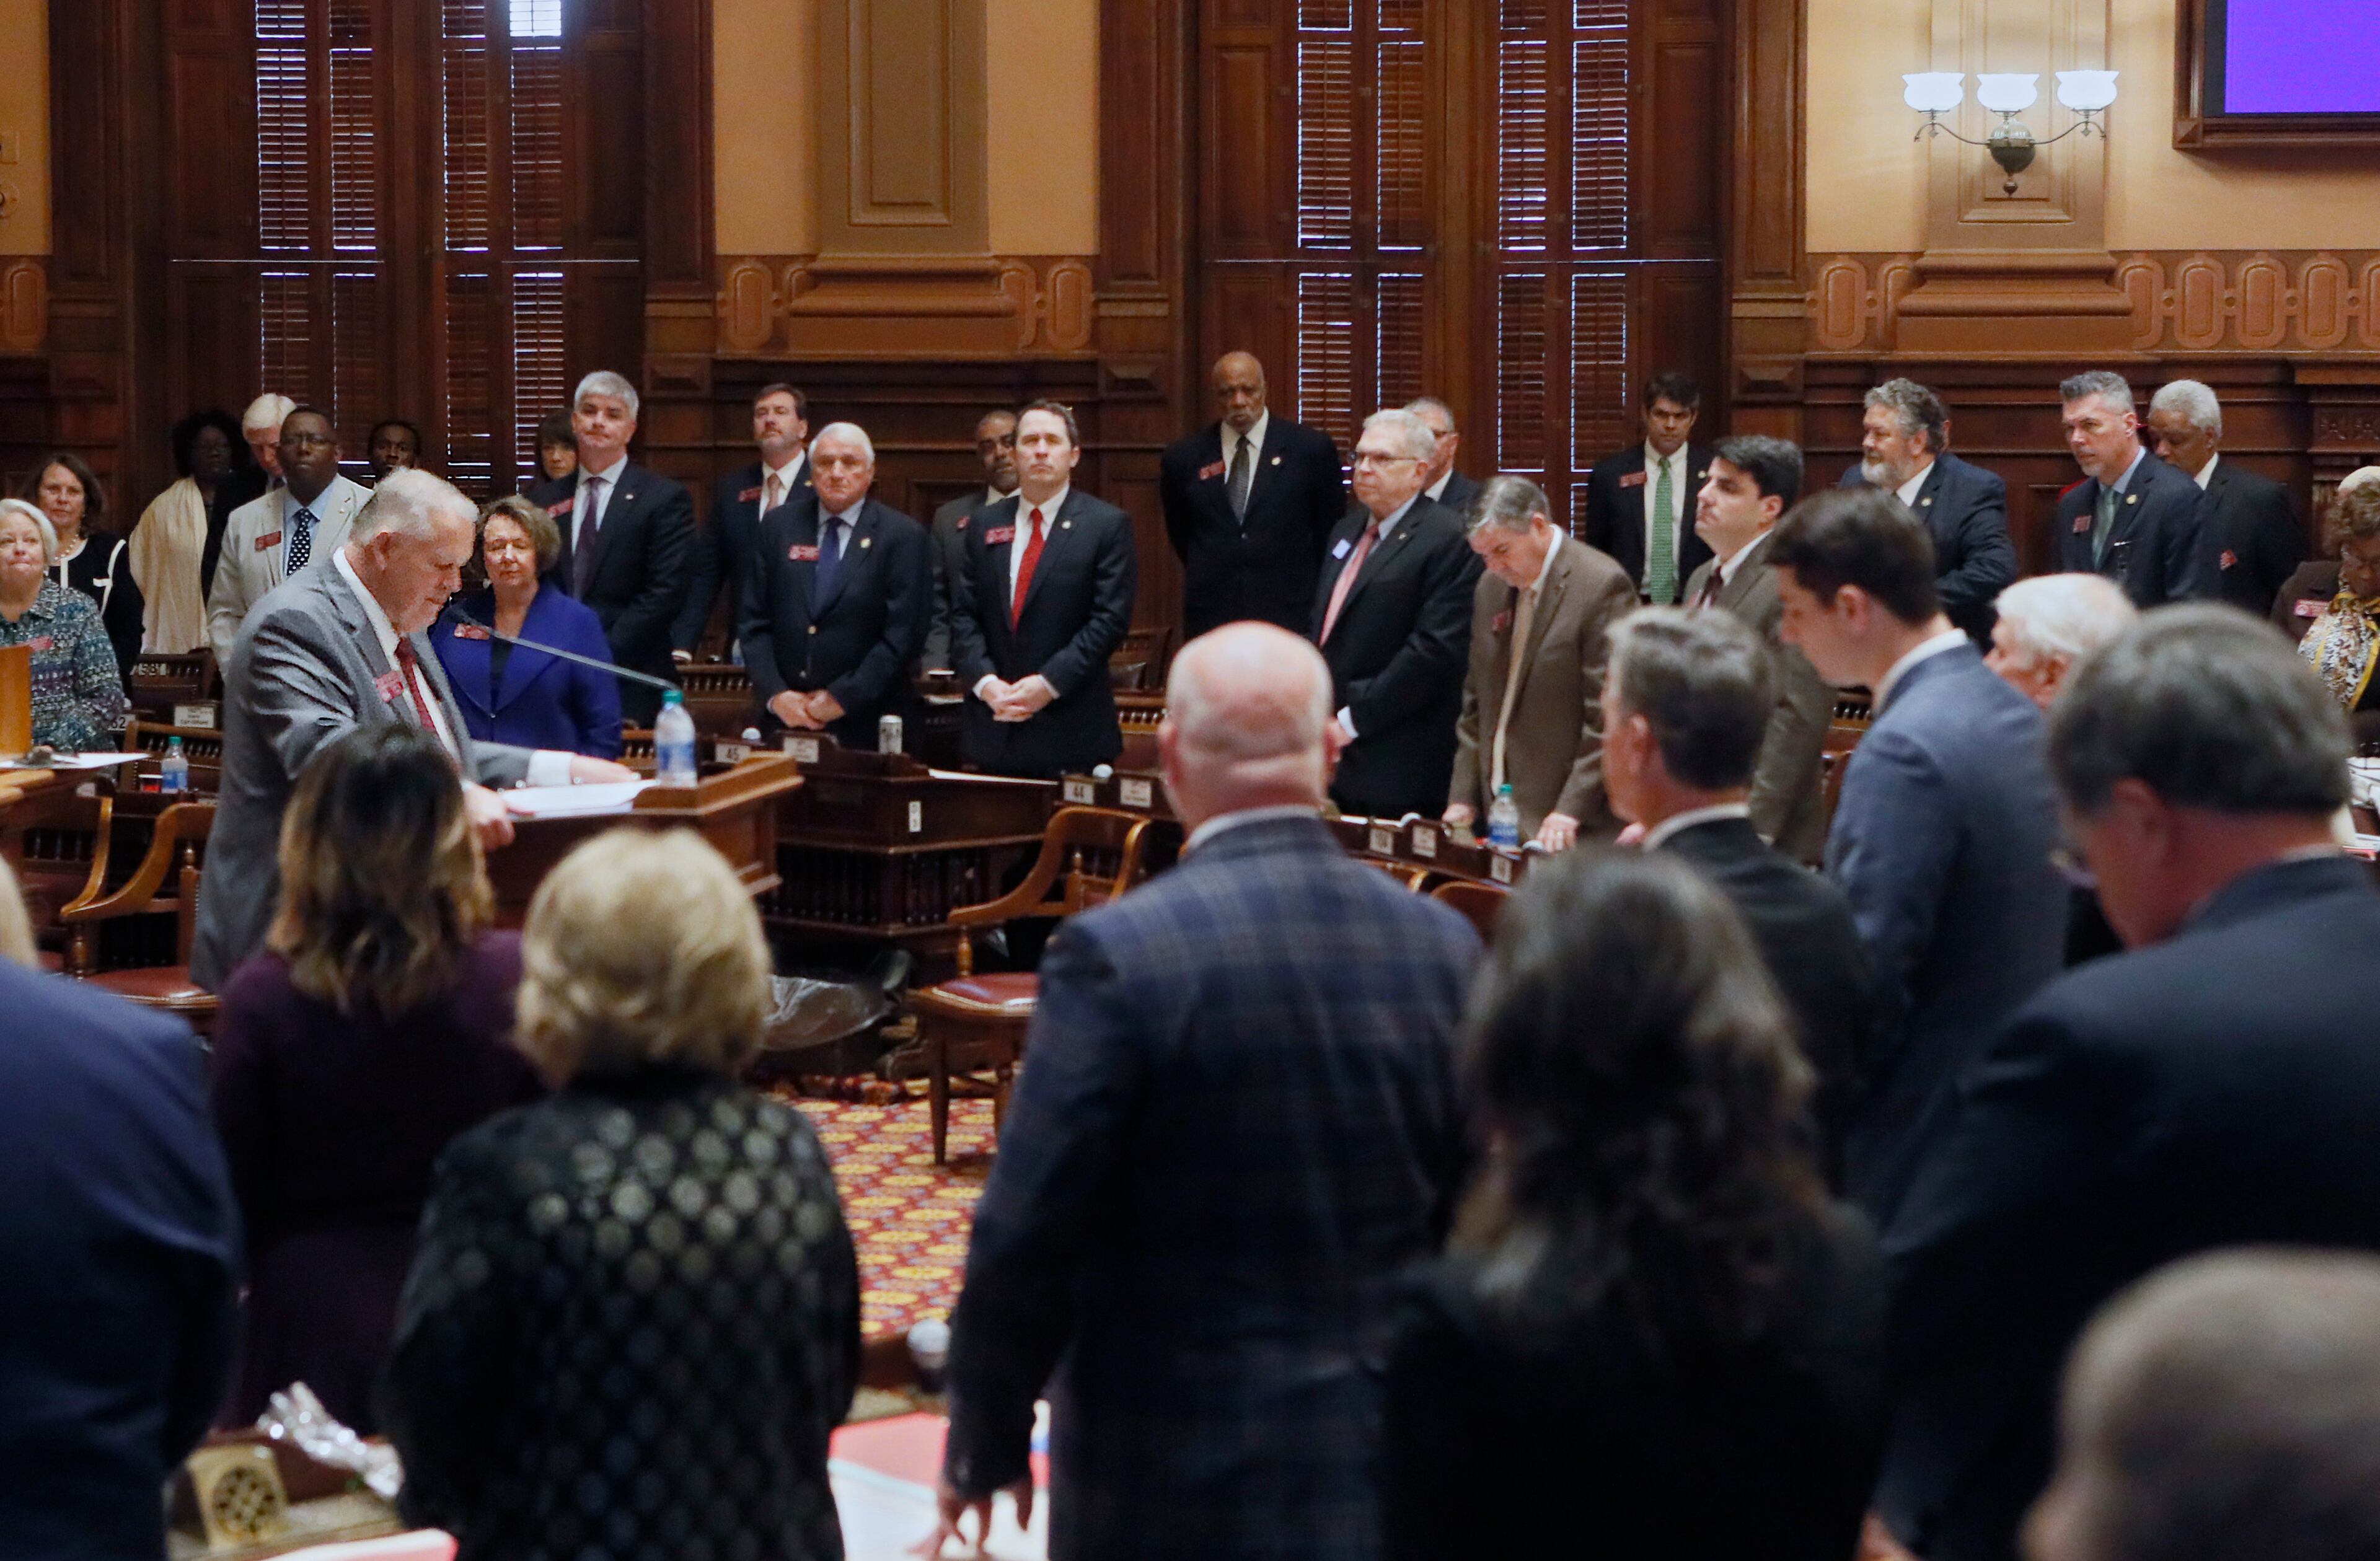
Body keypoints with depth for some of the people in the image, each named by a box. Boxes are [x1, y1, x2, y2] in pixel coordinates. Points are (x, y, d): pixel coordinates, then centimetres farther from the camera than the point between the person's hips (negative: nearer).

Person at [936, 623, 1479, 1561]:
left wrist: (984, 1443, 0)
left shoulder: (1116, 956, -17)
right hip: (1383, 1479, 4)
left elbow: (1026, 1237, -14)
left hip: (1172, 1483, -4)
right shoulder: (1445, 947, -4)